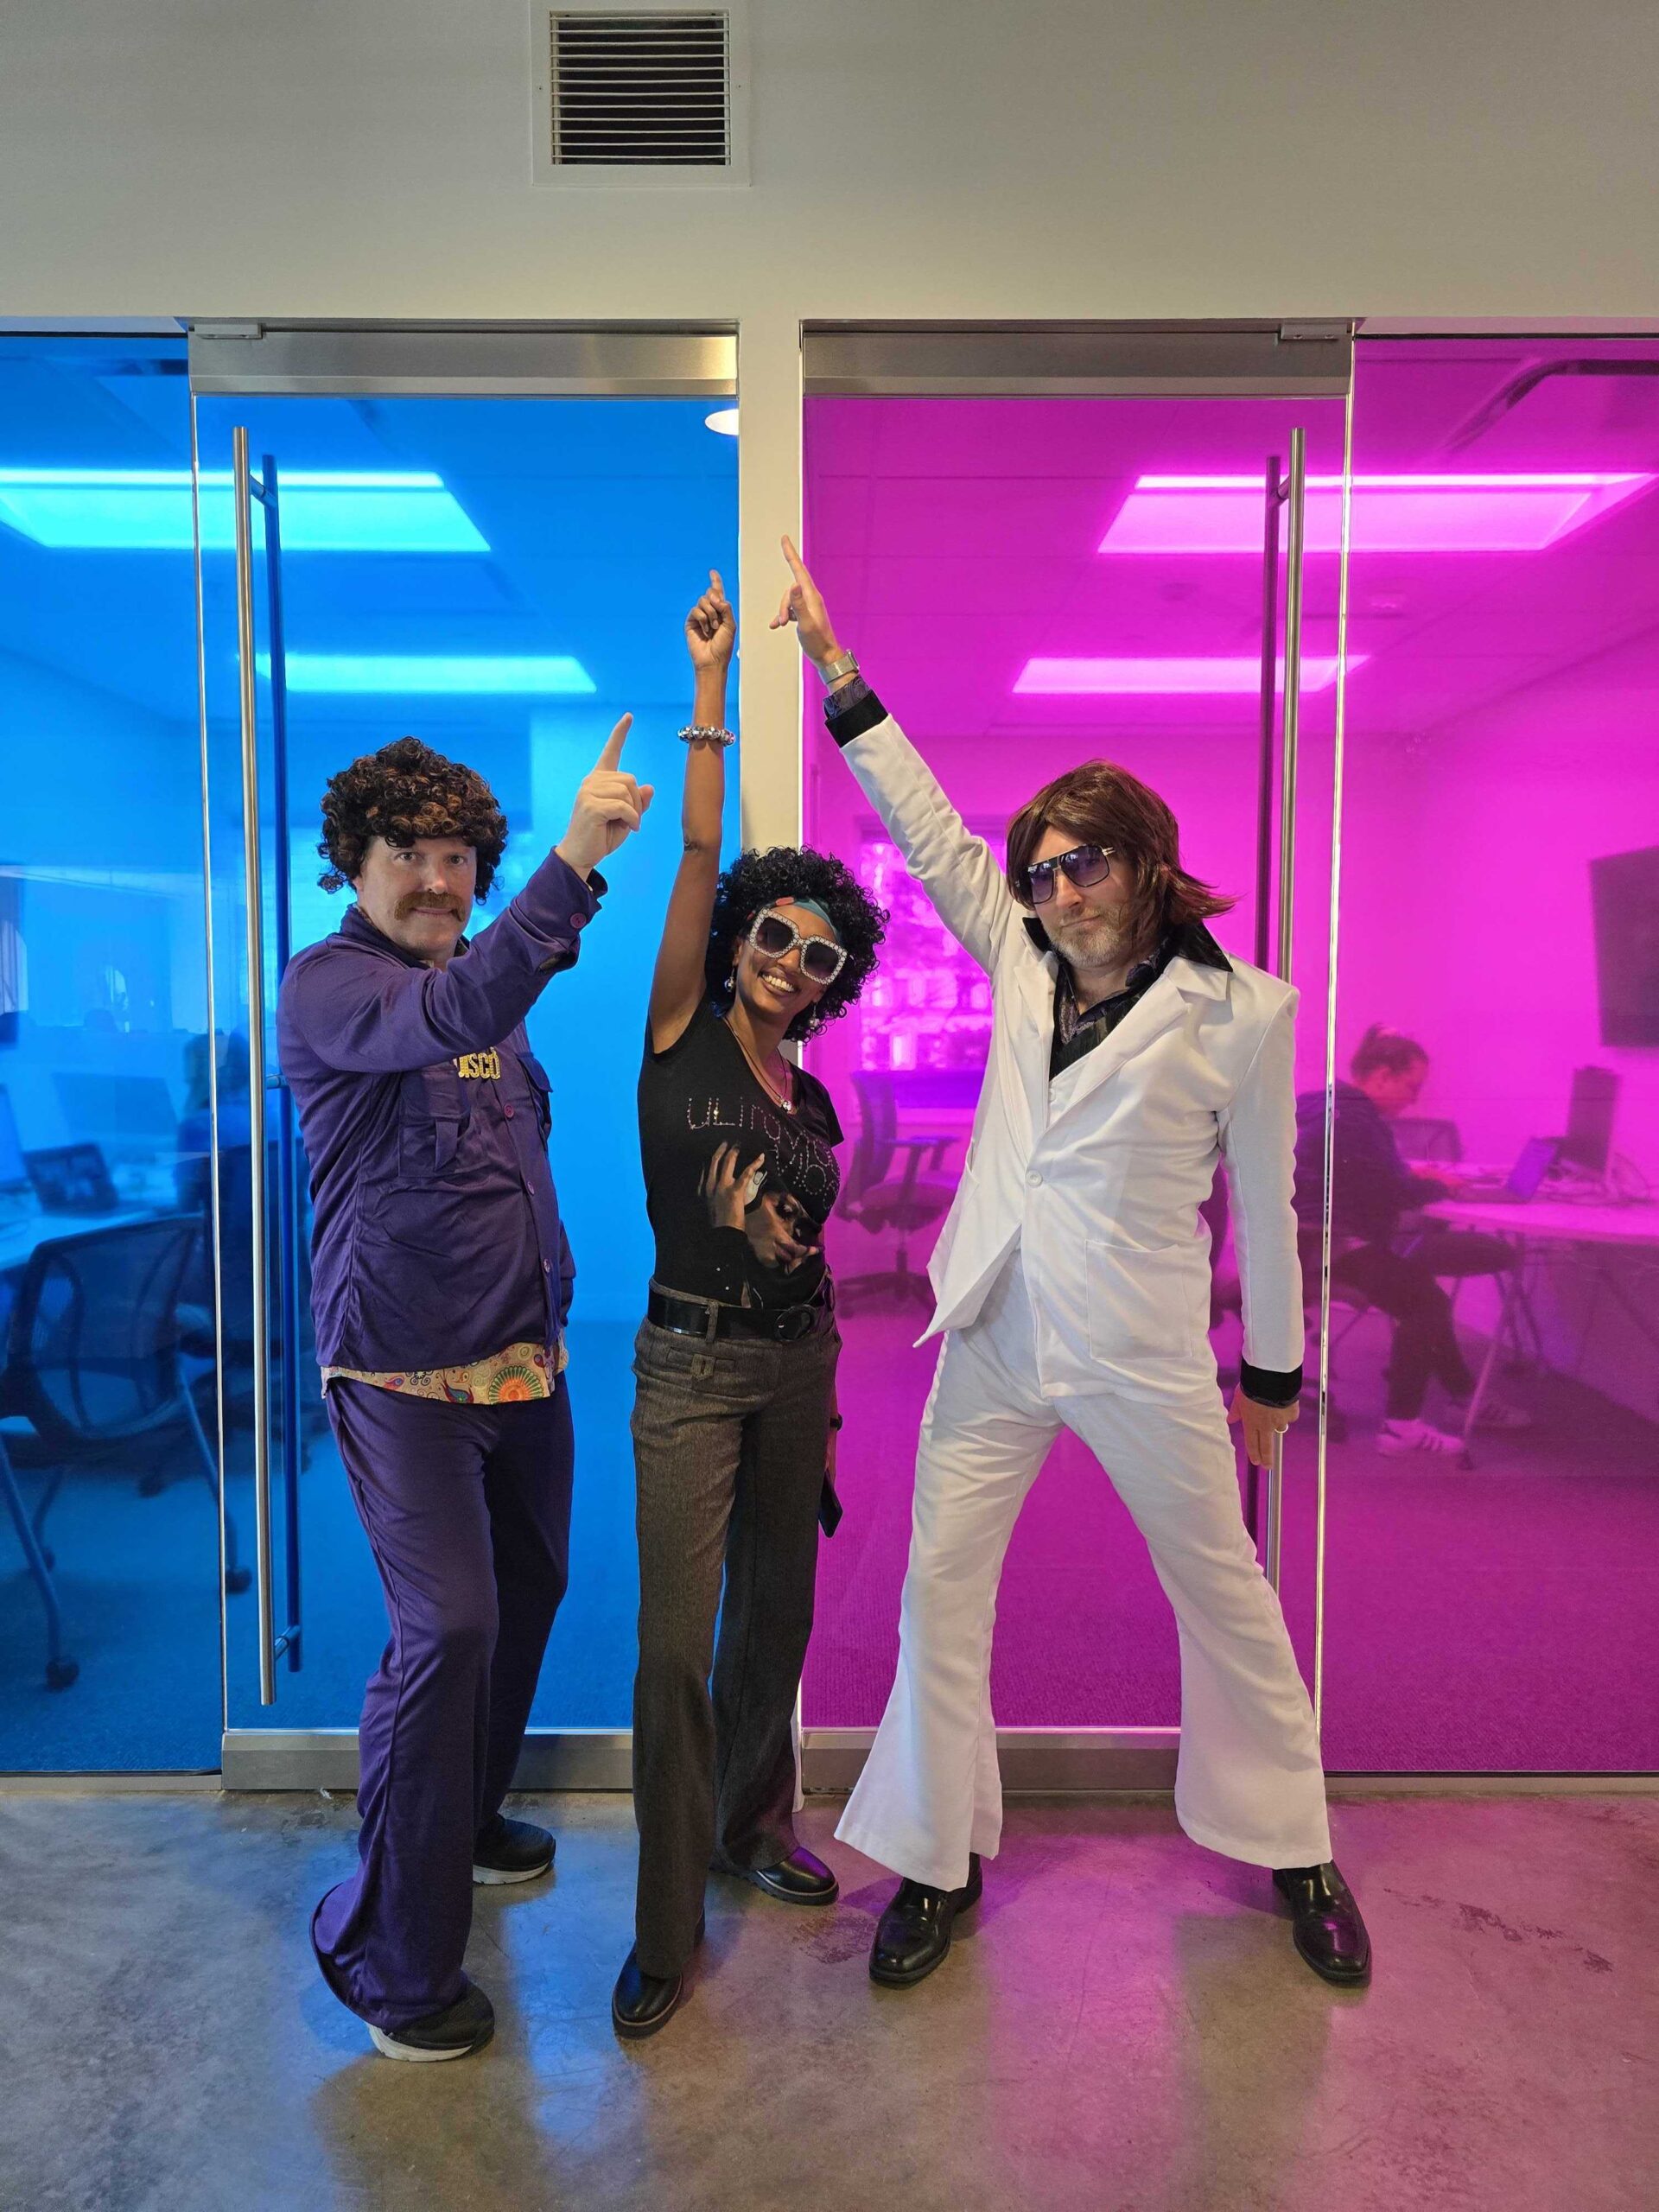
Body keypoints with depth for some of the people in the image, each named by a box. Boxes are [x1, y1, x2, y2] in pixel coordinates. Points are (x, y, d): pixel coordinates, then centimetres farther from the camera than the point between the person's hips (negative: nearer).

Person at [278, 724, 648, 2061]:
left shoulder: (481, 980, 13)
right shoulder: (328, 984, -11)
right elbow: (449, 1017, -35)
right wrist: (577, 862, -41)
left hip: (522, 1358, 8)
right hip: (403, 1370, -8)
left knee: (527, 1592, 17)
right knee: (447, 1626, -11)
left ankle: (463, 1821, 41)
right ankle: (388, 1952, 8)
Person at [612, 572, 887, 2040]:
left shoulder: (816, 1105, 9)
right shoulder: (681, 1039, -4)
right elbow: (698, 861, -12)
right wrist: (712, 691, -14)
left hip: (796, 1364, 5)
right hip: (691, 1364, -5)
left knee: (778, 1612, 15)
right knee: (677, 1639, -4)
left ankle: (758, 1826, 39)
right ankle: (666, 1933, 11)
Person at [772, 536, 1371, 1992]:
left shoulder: (1241, 1010, -7)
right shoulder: (1023, 967, 4)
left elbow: (1263, 1201, 0)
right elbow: (924, 826, 6)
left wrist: (1273, 1370, 7)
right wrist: (832, 660, 7)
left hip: (1142, 1359, -3)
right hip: (995, 1342, 4)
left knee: (1225, 1597, 13)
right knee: (940, 1594, 6)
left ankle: (1295, 1848, 38)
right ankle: (942, 1862, 26)